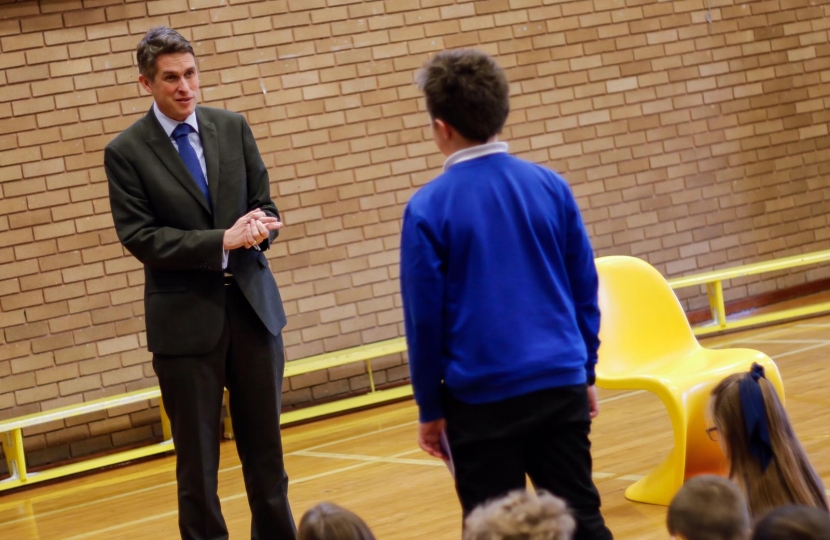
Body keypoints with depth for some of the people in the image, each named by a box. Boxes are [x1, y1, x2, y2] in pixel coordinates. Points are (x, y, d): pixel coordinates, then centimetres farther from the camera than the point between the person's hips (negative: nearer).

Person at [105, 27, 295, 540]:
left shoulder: (233, 128, 6)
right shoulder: (126, 151, -5)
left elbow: (264, 205, 9)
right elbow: (140, 238, -11)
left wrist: (260, 226, -15)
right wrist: (223, 241, -20)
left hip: (253, 305, 3)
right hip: (186, 318, -3)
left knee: (266, 446, 11)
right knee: (197, 458, 4)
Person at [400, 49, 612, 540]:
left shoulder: (429, 208, -8)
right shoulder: (550, 186, 2)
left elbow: (425, 319, -5)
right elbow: (585, 290, 7)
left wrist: (430, 408, 5)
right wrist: (586, 372, 18)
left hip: (482, 398, -3)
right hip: (560, 385, 3)